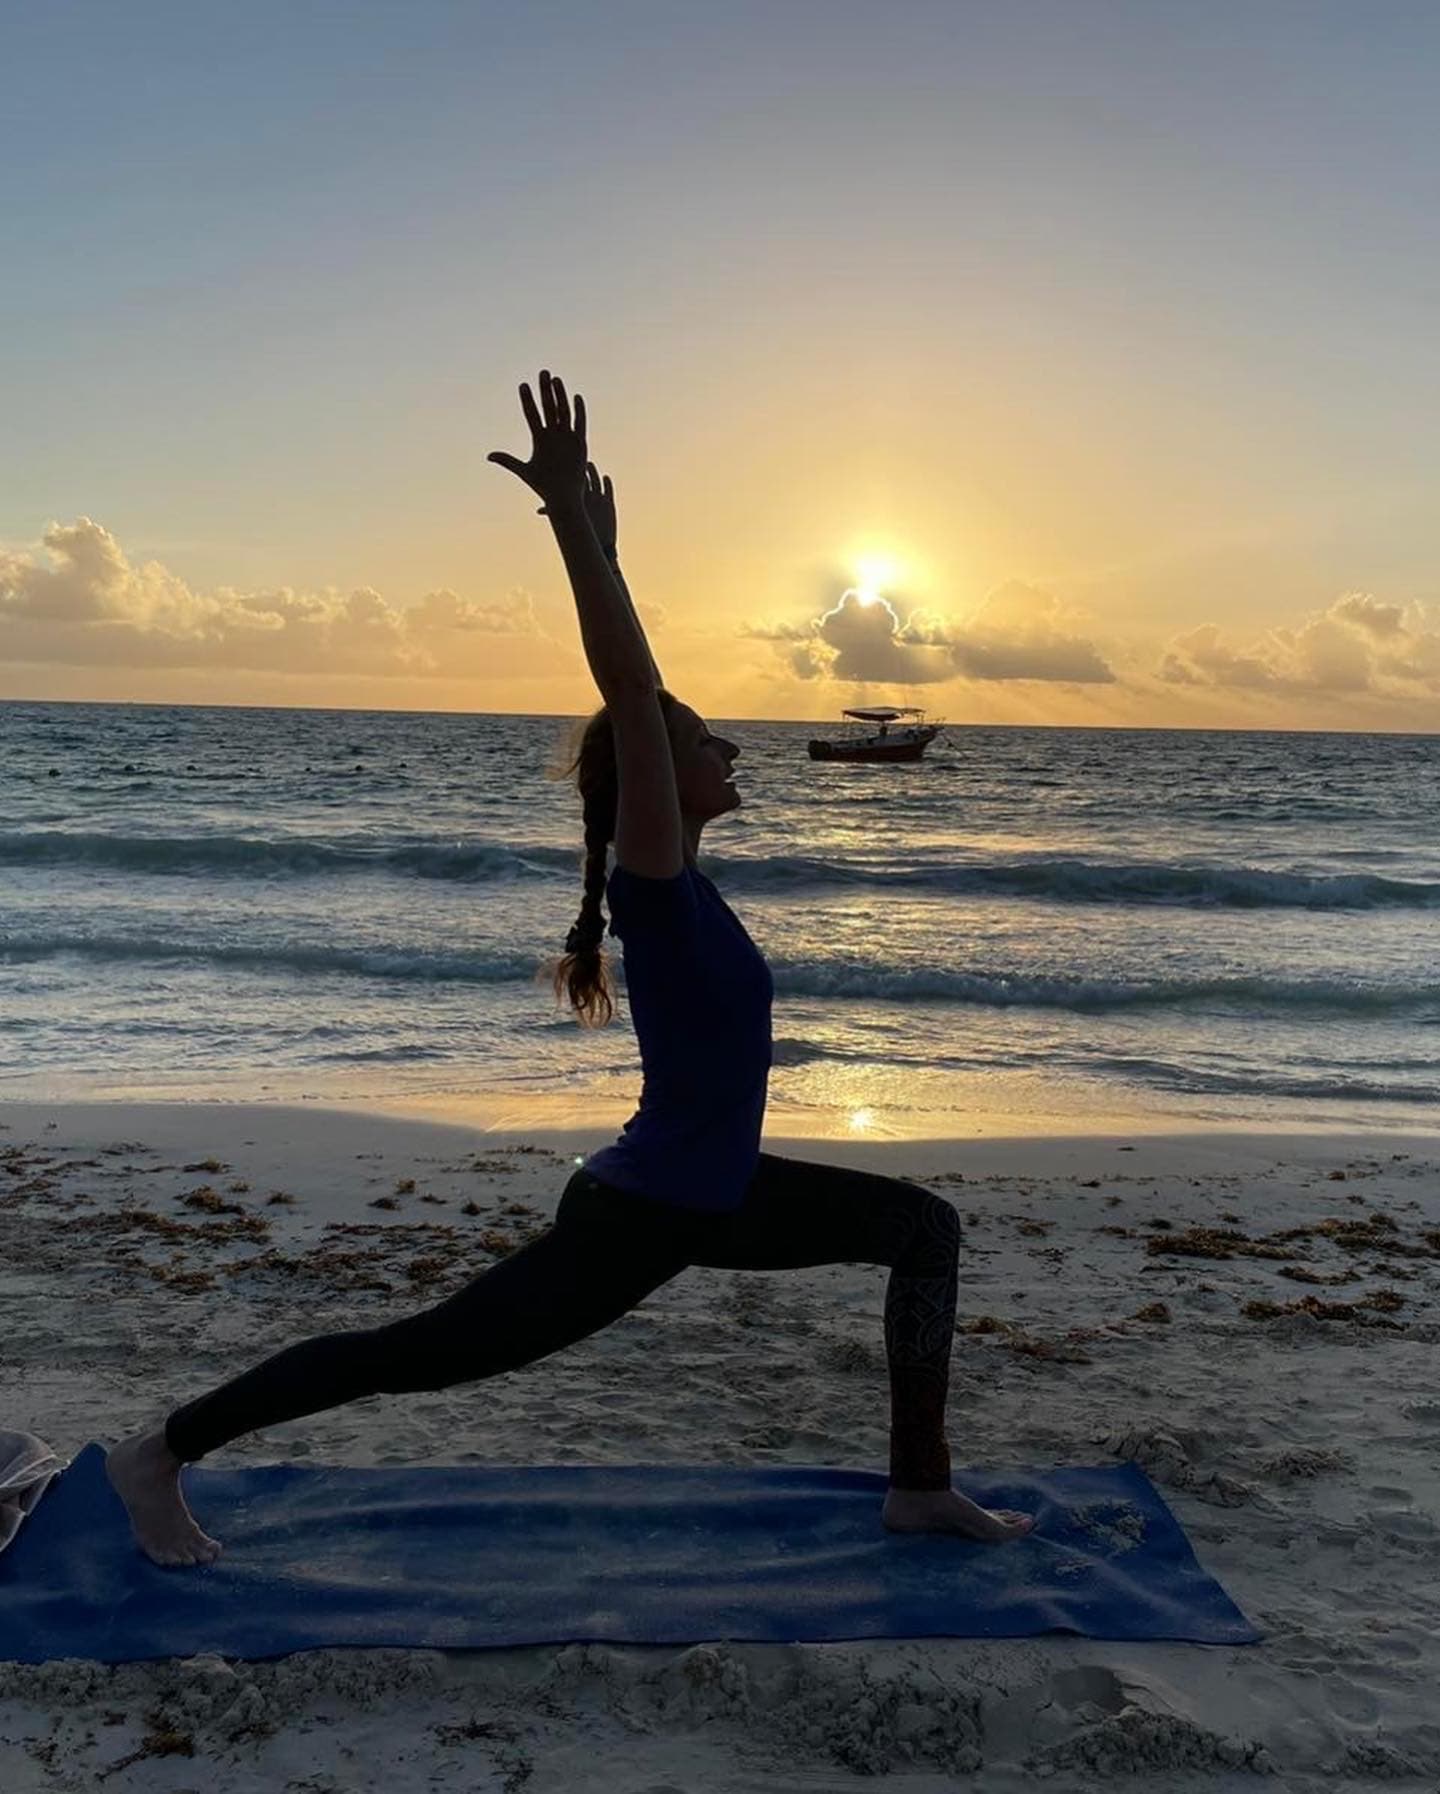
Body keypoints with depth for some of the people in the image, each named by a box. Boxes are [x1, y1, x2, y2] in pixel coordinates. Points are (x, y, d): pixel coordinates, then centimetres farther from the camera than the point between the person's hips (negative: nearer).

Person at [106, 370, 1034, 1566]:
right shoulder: (655, 877, -19)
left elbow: (637, 690, 7)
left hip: (713, 1195, 9)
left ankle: (921, 1488, 17)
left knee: (926, 1226, 11)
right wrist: (571, 516, -31)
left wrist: (600, 544, 11)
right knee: (415, 1352, 2)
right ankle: (160, 1455, 19)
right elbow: (629, 692, -30)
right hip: (637, 1217, -9)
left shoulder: (677, 873, 4)